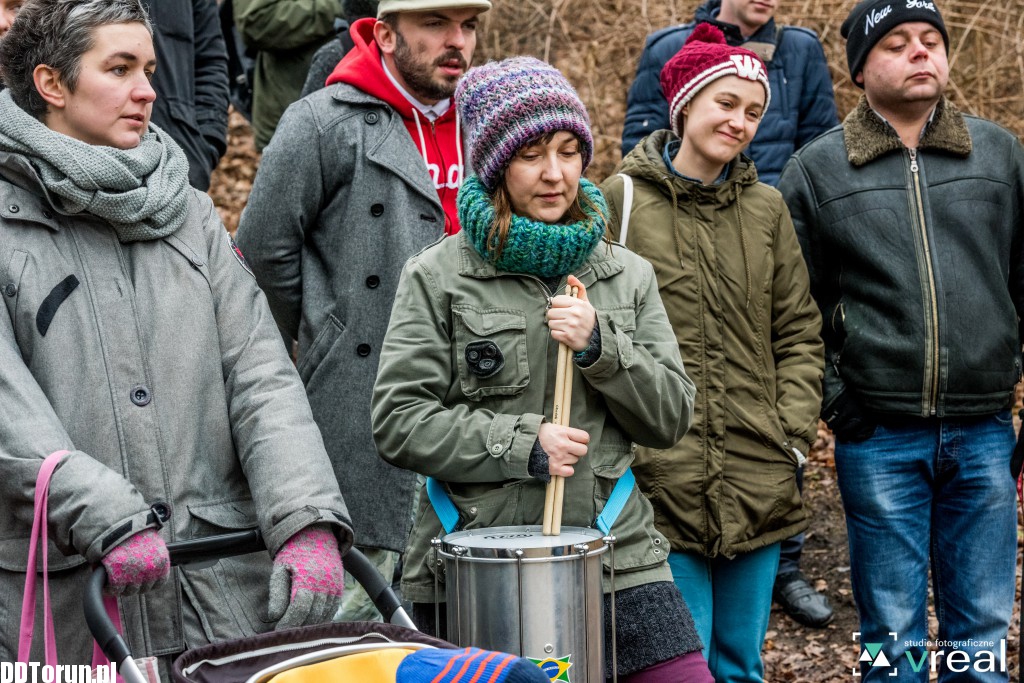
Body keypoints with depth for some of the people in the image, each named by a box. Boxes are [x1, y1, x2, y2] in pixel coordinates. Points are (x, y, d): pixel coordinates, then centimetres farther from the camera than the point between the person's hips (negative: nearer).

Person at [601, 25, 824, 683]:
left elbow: (798, 333, 13)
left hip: (758, 484, 4)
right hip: (661, 481, -4)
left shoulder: (767, 208, 10)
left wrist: (793, 436, 3)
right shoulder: (623, 201, -2)